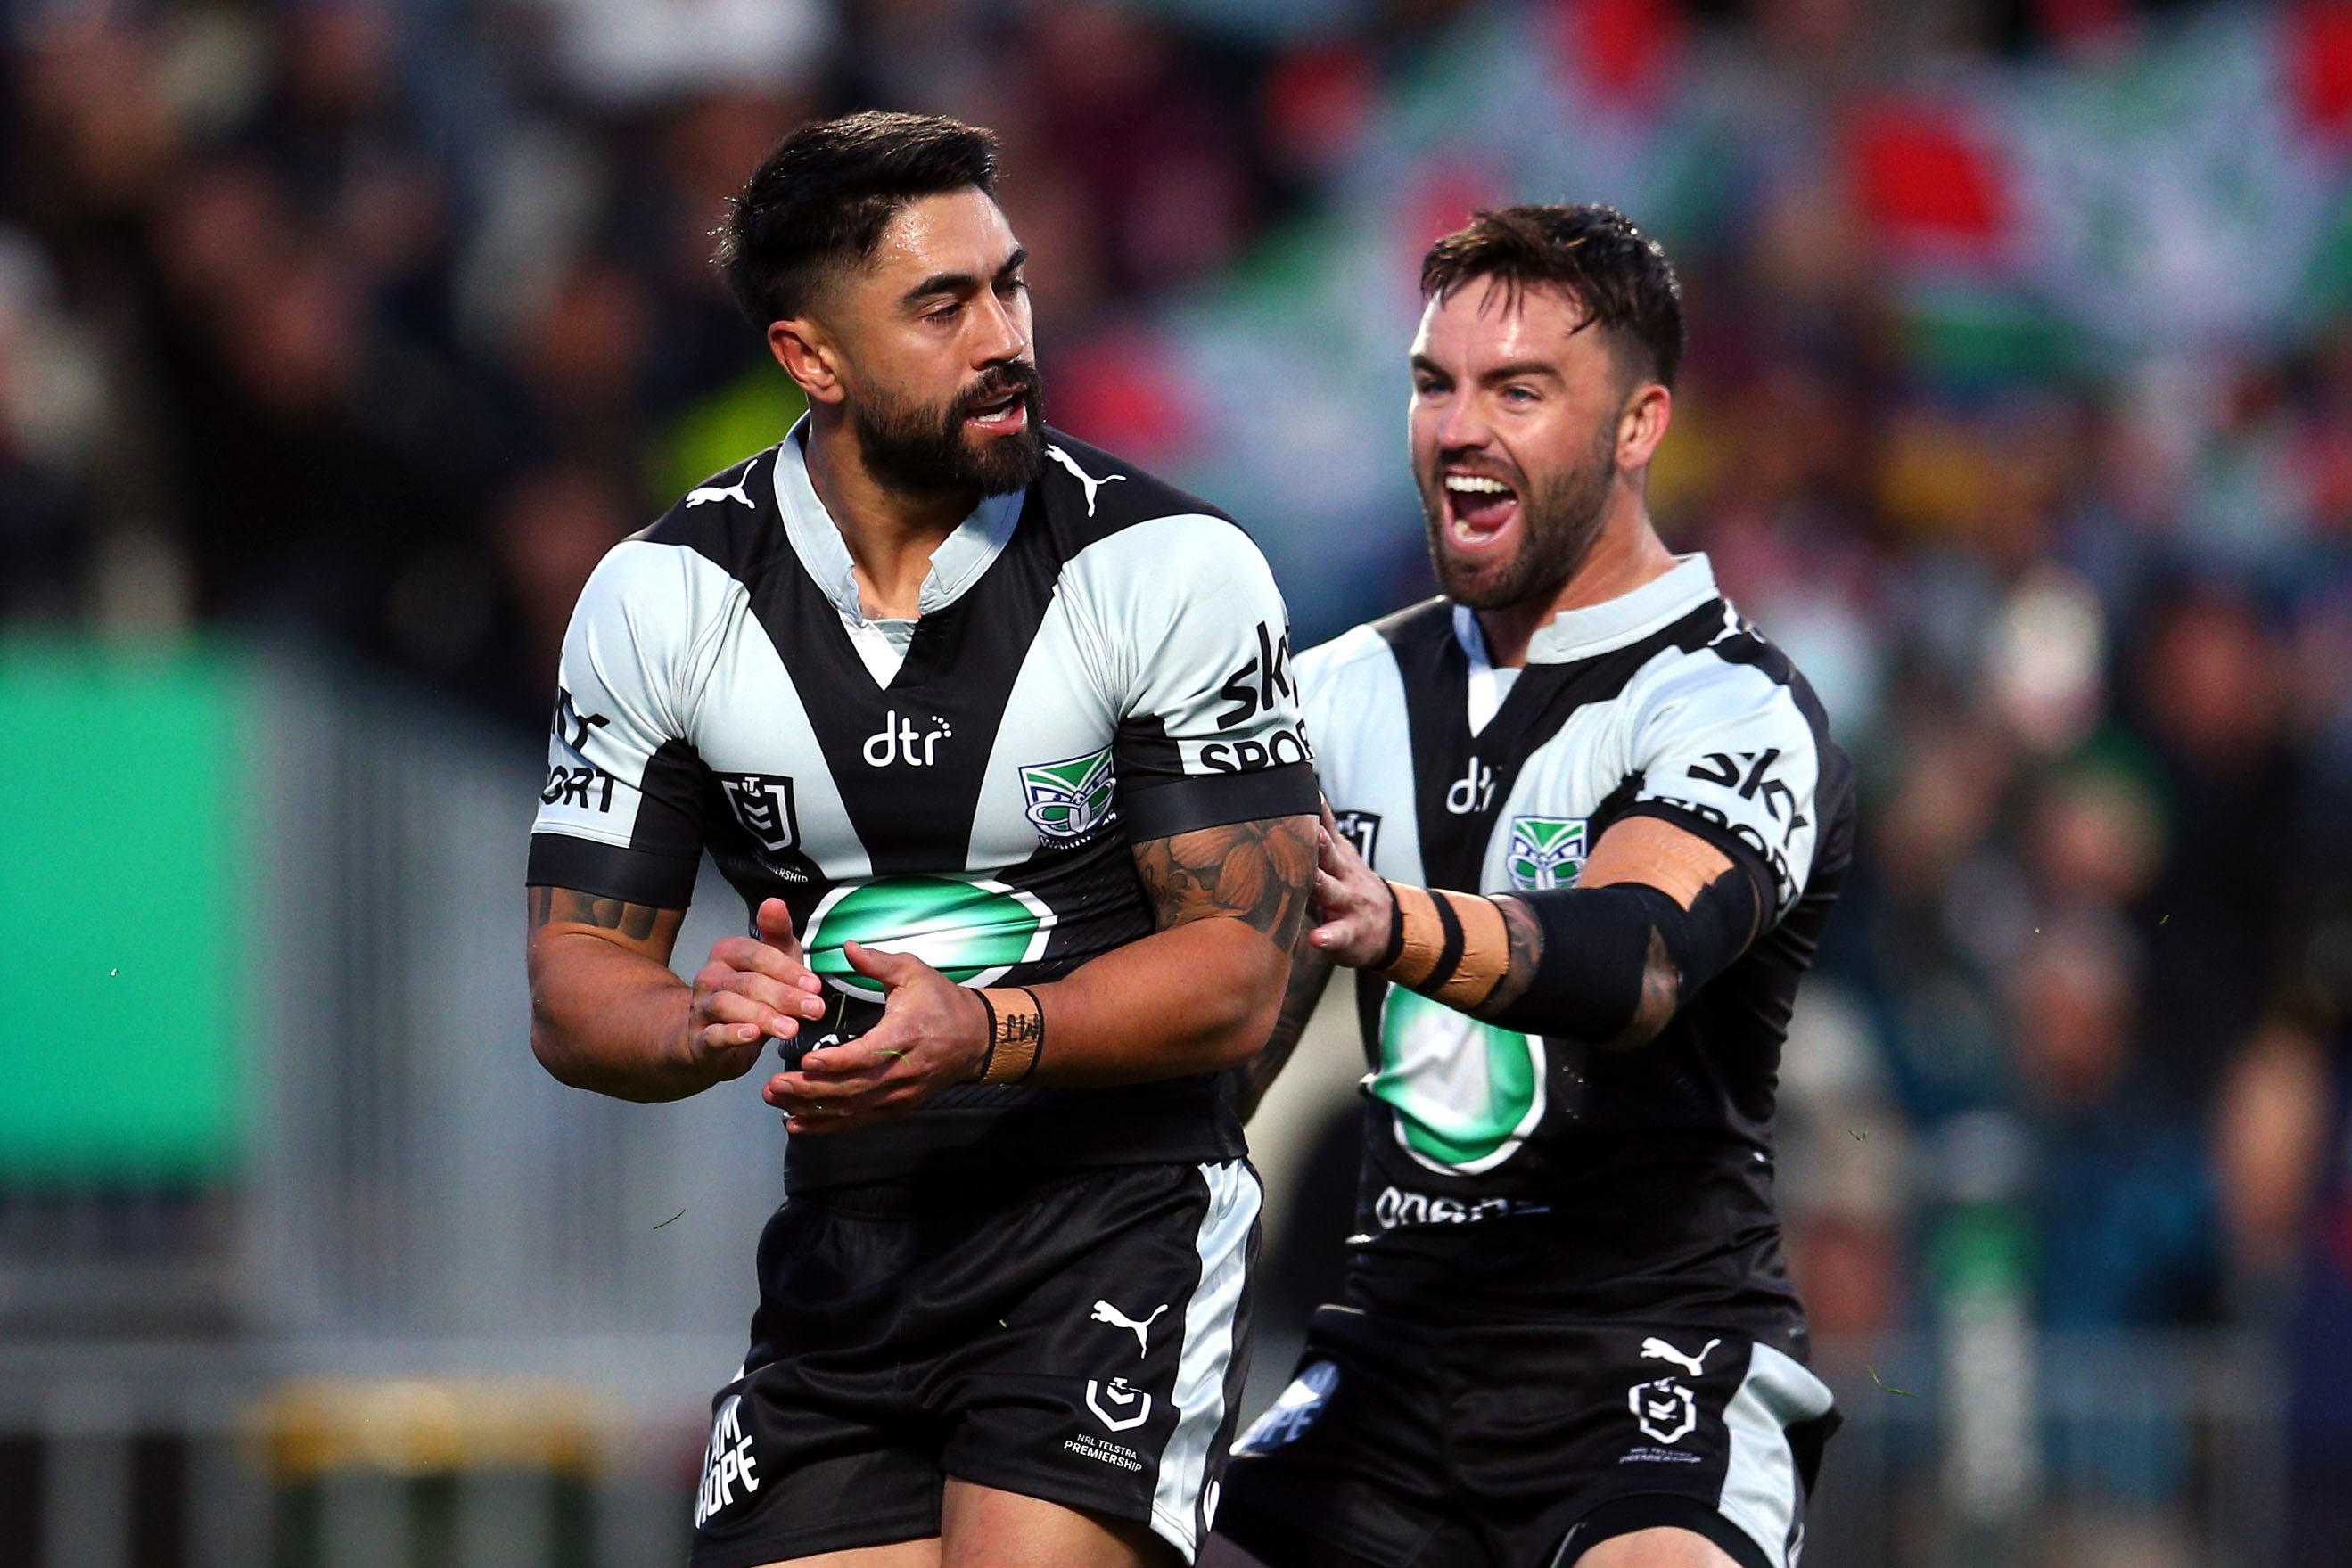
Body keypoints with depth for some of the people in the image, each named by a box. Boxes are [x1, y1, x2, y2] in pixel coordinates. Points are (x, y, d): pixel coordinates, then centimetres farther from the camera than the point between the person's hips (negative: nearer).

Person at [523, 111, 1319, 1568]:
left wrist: (985, 1036, -27)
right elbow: (573, 988, 1)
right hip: (842, 1253, 4)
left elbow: (1240, 974, -10)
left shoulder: (1172, 571, -8)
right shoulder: (659, 599, 0)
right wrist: (701, 1025, -22)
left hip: (1118, 1217, -4)